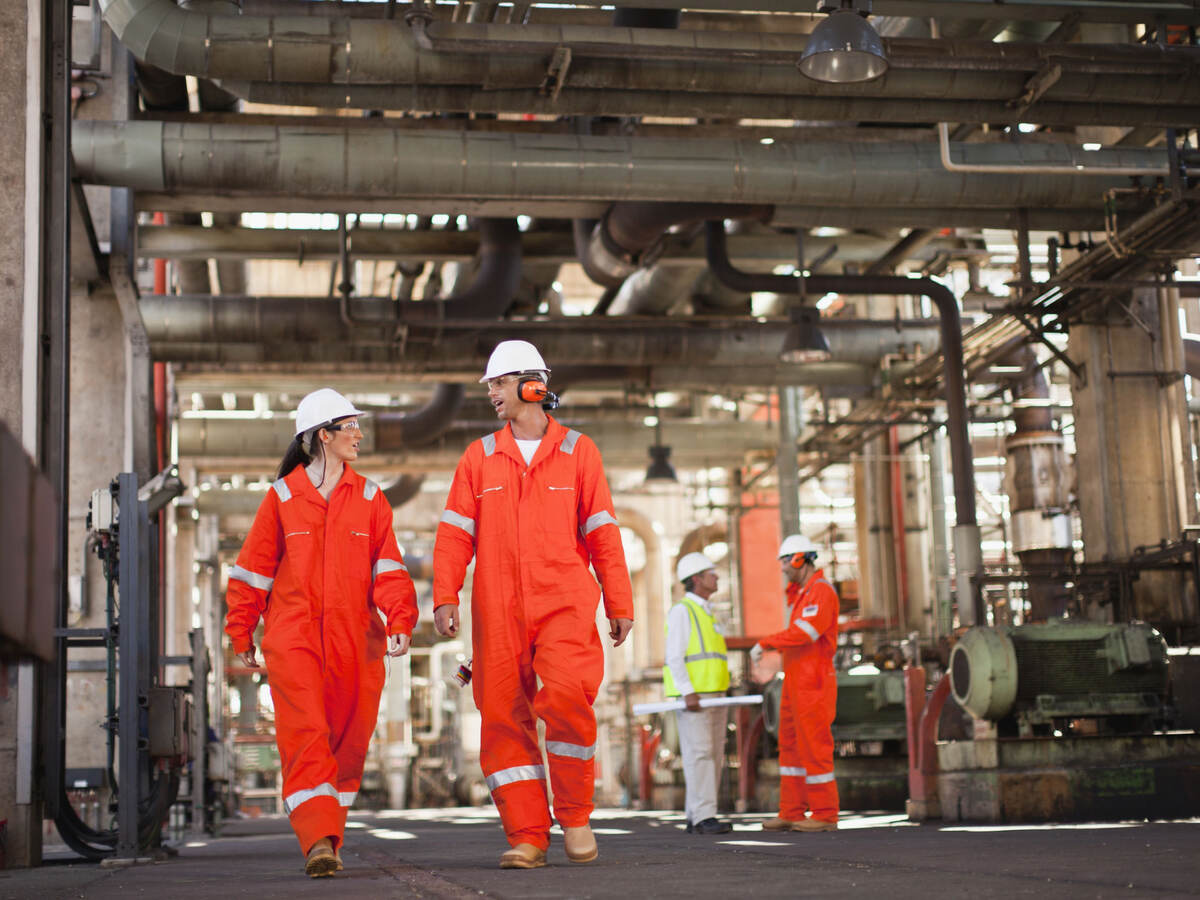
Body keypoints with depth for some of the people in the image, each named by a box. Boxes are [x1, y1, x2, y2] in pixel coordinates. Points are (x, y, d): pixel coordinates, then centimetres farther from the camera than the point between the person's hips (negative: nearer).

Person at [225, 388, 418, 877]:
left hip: (355, 642, 2)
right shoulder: (282, 497, 4)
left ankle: (329, 835, 21)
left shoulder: (369, 497, 9)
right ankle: (318, 841, -18)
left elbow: (388, 568, 4)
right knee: (305, 738, -14)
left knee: (348, 741, 6)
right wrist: (242, 633, 11)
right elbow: (254, 569, 10)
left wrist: (400, 621, -11)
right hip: (293, 639, -2)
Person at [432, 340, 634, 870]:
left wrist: (620, 604, 4)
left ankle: (574, 816, 0)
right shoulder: (479, 457, 12)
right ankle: (527, 837, 6)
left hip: (565, 604, -2)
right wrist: (445, 598, -4)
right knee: (503, 717, -2)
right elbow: (455, 533, 8)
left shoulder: (577, 451, 7)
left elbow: (602, 532, 7)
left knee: (565, 698, -20)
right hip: (498, 612, 3)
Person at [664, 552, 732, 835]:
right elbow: (674, 657, -14)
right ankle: (703, 817, -16)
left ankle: (696, 817, 6)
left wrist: (719, 696, 18)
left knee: (713, 755, 4)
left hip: (713, 695, 9)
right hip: (692, 697, -9)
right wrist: (688, 692, -22)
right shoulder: (682, 611, -6)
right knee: (698, 753, -13)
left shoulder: (706, 614, 22)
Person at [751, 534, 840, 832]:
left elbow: (804, 632, -26)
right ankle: (791, 814, 13)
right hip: (795, 684, 10)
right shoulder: (802, 594, 18)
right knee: (791, 746, 9)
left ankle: (825, 815, 1)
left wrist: (765, 642, -20)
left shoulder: (821, 590, -14)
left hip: (813, 683, -10)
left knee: (814, 748, -6)